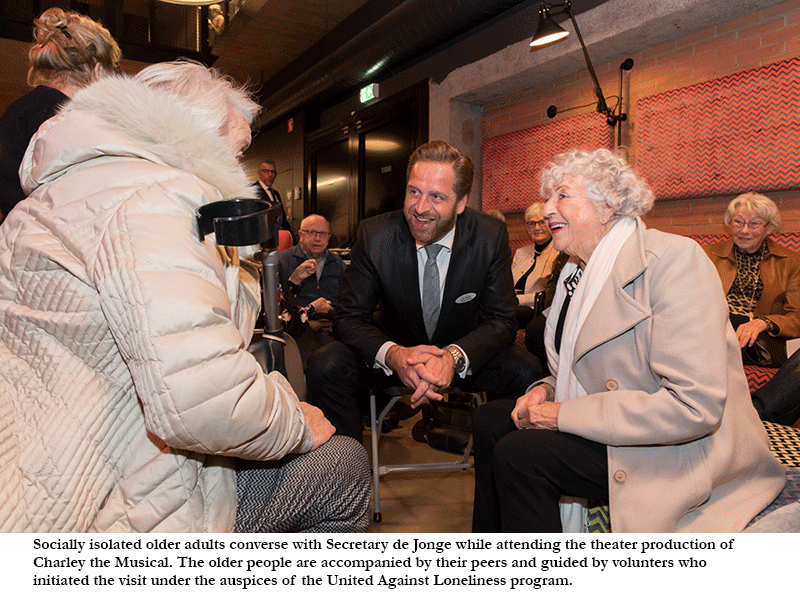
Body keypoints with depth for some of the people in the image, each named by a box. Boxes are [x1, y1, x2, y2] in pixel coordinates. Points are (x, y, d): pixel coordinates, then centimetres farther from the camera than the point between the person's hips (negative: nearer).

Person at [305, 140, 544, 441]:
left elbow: (501, 320, -13)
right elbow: (348, 317, -13)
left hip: (466, 352, 1)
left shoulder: (491, 236, -15)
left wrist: (453, 357, -35)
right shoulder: (374, 234, -16)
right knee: (325, 366, -25)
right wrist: (393, 354, -36)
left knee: (528, 371, -26)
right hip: (396, 351, 0)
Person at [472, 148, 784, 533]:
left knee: (518, 454, -24)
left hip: (684, 454, -9)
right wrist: (546, 390, -4)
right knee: (489, 419, 5)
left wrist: (564, 415, -23)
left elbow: (695, 407, -28)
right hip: (619, 428, 9)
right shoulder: (579, 272, 7)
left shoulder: (672, 258, -20)